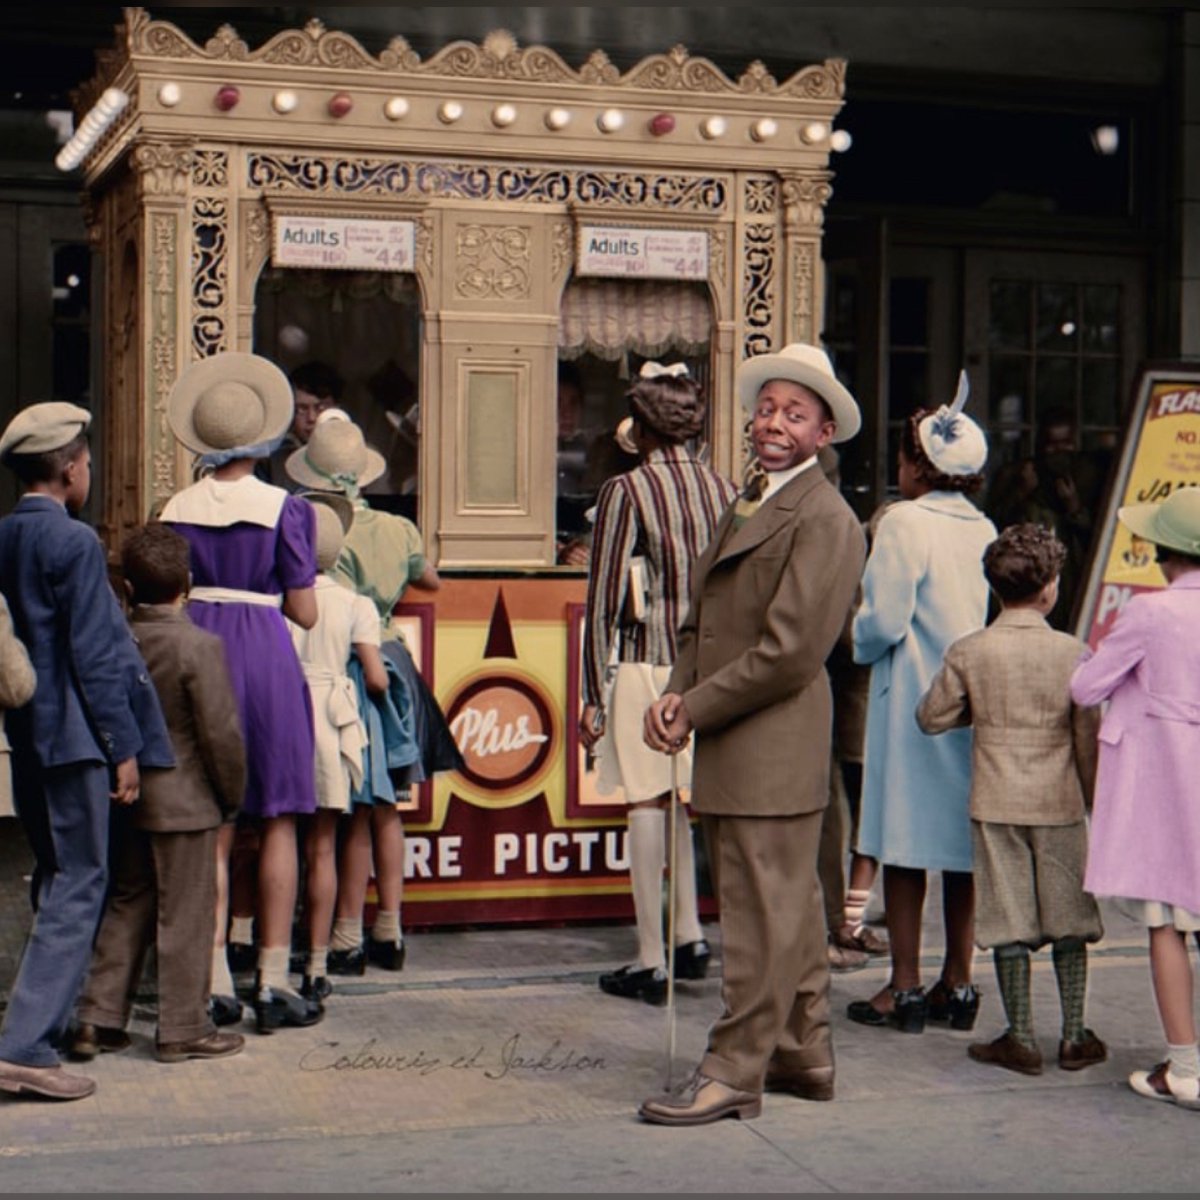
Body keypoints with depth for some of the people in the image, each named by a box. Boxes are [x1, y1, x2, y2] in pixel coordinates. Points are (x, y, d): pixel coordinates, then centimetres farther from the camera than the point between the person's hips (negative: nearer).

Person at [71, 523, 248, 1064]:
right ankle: (184, 1029, 9)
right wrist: (233, 795, -1)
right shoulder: (200, 646, -15)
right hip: (186, 803, -6)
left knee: (126, 908, 16)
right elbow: (221, 733, -15)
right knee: (185, 916, 3)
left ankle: (98, 1017, 16)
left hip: (128, 799, 6)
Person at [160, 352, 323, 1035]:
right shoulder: (282, 509, -6)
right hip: (265, 654, -3)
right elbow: (304, 613, -4)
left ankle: (214, 983, 7)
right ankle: (274, 983, 4)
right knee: (278, 821, 4)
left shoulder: (178, 511, 4)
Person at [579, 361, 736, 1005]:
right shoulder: (724, 488, 5)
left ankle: (652, 962, 5)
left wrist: (593, 695, -5)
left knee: (648, 803, 1)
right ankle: (689, 936, 20)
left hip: (649, 664, -5)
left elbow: (602, 599, -9)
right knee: (683, 799, 19)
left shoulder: (626, 490, -9)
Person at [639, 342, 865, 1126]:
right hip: (736, 756, 10)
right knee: (787, 909, 17)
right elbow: (702, 621, 18)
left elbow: (789, 652, -19)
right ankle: (805, 1057, 27)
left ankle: (735, 1074, 5)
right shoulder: (747, 505, 18)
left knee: (763, 916, -2)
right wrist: (676, 693, 0)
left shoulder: (824, 519, -13)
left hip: (772, 751, -10)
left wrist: (695, 710, -13)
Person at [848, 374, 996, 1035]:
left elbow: (885, 620, -15)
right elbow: (992, 618, 11)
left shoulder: (905, 521, -11)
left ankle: (905, 987, 5)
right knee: (961, 843, 11)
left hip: (913, 700, -6)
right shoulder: (984, 529, 7)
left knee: (904, 844, 1)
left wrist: (858, 639, 5)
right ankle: (957, 983, 17)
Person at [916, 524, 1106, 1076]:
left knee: (1009, 924, 4)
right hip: (1059, 805, 0)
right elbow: (1088, 736, 1)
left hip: (996, 803, 0)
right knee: (1069, 918, 10)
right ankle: (1075, 1035, 15)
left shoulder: (968, 652, -5)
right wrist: (1092, 798, 13)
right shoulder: (1073, 652, -5)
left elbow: (931, 716, 2)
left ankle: (1021, 1039, 7)